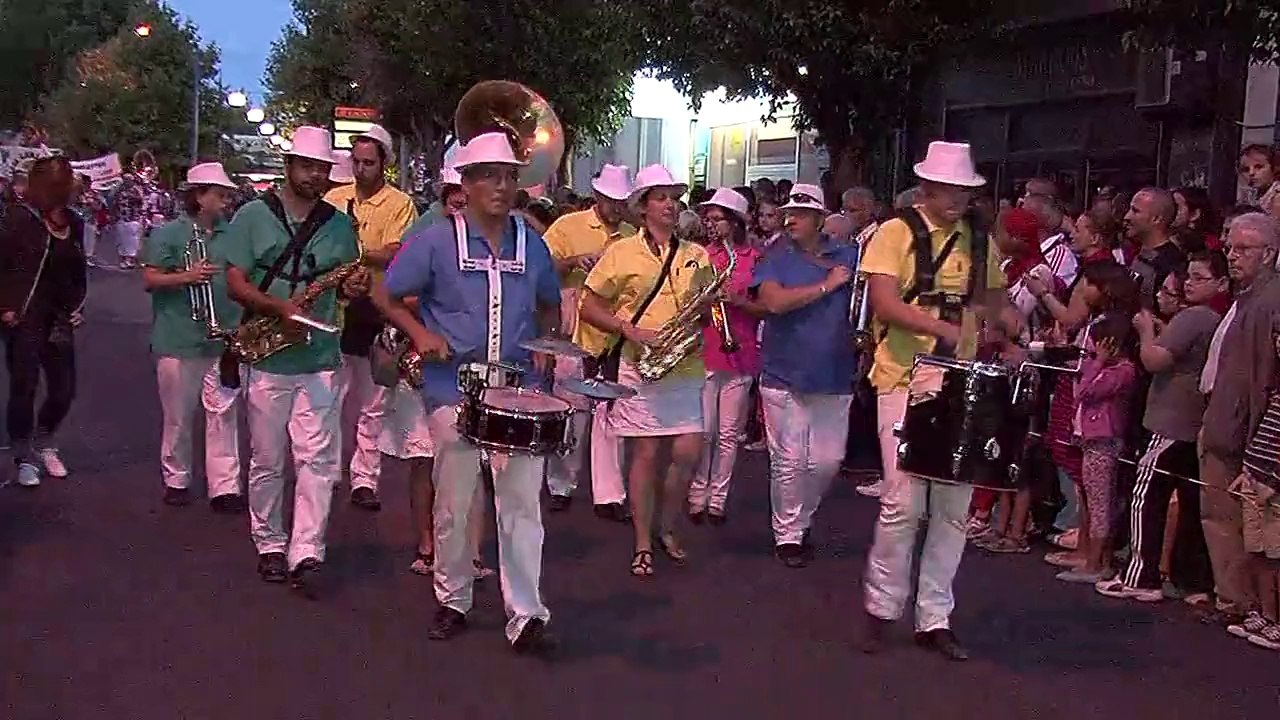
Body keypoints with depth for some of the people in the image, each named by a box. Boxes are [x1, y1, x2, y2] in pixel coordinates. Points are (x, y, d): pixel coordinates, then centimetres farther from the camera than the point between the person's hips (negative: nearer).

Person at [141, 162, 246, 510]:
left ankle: (224, 487, 3)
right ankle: (176, 480, 25)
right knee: (178, 417, 9)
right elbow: (150, 280, -6)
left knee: (224, 414, 0)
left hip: (223, 340, 3)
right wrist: (186, 276, -21)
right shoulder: (168, 234, -4)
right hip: (179, 340, -3)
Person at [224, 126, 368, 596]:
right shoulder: (254, 216, 1)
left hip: (320, 359, 1)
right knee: (267, 462, 8)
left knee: (318, 460, -5)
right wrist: (279, 308, -20)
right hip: (267, 359, -1)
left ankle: (306, 553, -3)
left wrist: (354, 289, -9)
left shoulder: (339, 225, 9)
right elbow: (235, 283, -4)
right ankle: (270, 546, 22)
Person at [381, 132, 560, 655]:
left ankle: (526, 615, 3)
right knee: (453, 505, 7)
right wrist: (421, 334, -12)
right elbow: (389, 298, 3)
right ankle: (452, 602, 26)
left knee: (522, 504, -1)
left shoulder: (532, 245, 8)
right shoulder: (435, 242, -3)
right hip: (454, 391, -2)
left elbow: (549, 305, 23)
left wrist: (545, 343, 5)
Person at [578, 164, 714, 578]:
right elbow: (588, 308, -1)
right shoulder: (622, 252, -1)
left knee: (688, 454, 0)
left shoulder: (697, 256, 10)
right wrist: (631, 331, -14)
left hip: (687, 368, 3)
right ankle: (643, 546, 11)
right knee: (645, 454, 0)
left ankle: (665, 529, 23)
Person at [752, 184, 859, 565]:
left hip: (834, 377, 3)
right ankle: (787, 535, 17)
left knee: (827, 462, 7)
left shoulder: (848, 256, 7)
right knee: (789, 462, 2)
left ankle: (800, 520, 31)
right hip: (785, 376, -2)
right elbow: (774, 301, -17)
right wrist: (826, 286, -14)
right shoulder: (777, 258, 0)